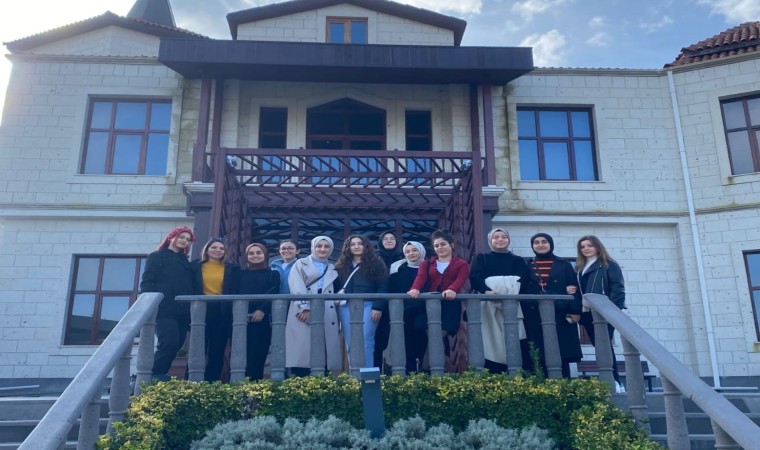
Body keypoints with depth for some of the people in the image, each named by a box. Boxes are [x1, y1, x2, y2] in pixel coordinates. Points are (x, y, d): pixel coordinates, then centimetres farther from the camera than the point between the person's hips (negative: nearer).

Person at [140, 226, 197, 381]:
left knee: (176, 345, 1)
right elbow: (147, 282, -2)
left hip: (182, 310, 6)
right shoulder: (157, 257, 8)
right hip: (164, 309, -6)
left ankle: (159, 375, 11)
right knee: (169, 343, -17)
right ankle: (153, 375, -3)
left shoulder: (186, 262, 24)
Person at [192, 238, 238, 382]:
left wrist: (232, 311, -1)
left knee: (218, 351, 4)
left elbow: (234, 292, 9)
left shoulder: (231, 268, 11)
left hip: (223, 313, 1)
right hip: (201, 311, -1)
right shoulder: (196, 266, 9)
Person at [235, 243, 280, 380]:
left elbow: (273, 295, 0)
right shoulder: (241, 274, 18)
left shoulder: (273, 274, 12)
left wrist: (262, 310, -14)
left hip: (262, 319, -2)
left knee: (258, 354, -5)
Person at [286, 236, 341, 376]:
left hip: (326, 316, 3)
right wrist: (304, 308, -14)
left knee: (323, 354, -3)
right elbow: (296, 288, -2)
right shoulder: (301, 264, 12)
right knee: (302, 354, -9)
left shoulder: (332, 269, 25)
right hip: (303, 312, -3)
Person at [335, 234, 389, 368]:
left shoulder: (375, 264, 5)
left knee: (365, 342, -8)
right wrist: (336, 305, 5)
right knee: (350, 344, 4)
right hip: (346, 307, 4)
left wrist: (378, 307, -11)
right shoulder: (342, 265, 17)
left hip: (367, 306, -4)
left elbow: (382, 287, -1)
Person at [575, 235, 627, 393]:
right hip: (587, 313, 6)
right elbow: (578, 291, 16)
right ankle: (615, 382, 11)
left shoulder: (609, 265, 3)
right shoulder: (580, 268, 20)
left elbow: (617, 287, -7)